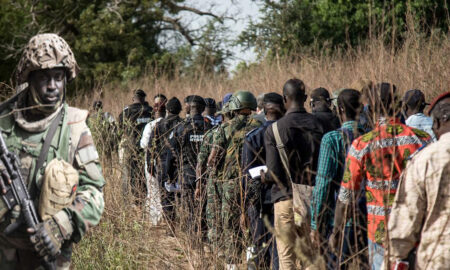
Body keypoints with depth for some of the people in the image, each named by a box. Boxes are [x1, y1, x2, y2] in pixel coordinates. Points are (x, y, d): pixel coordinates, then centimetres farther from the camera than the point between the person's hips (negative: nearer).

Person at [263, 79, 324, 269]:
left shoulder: (274, 129, -10)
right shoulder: (319, 125, -1)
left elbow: (273, 173, -12)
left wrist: (264, 176, 9)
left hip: (286, 198, -3)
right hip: (312, 197, 3)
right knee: (308, 254, 12)